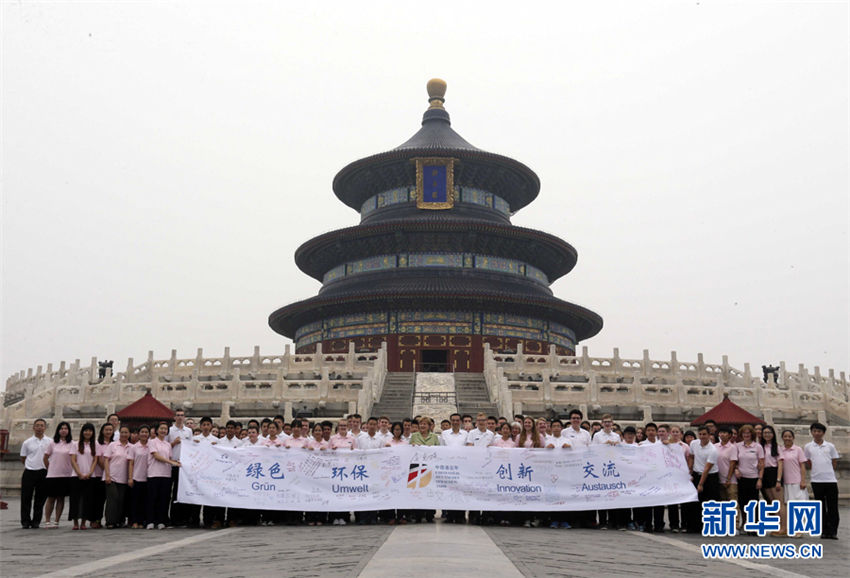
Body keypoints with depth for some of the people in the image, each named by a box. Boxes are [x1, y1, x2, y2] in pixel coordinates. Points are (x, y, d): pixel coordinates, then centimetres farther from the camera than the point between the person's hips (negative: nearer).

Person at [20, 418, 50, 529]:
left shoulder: (50, 442, 4)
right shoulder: (27, 442, 4)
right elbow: (23, 459, 12)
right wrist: (31, 465, 7)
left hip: (43, 473, 0)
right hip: (29, 473, 0)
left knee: (40, 499, 5)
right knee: (26, 498, 0)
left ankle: (36, 521, 14)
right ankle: (25, 521, 9)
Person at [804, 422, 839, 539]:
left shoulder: (830, 446, 5)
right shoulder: (808, 447, 5)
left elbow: (835, 462, 10)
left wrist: (827, 471, 5)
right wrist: (818, 470, 5)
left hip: (831, 480, 0)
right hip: (816, 480, 0)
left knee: (832, 507, 0)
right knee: (821, 508, 5)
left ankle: (833, 531, 5)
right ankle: (824, 531, 12)